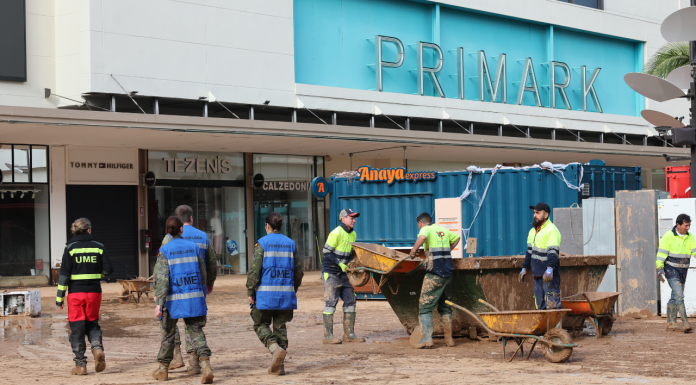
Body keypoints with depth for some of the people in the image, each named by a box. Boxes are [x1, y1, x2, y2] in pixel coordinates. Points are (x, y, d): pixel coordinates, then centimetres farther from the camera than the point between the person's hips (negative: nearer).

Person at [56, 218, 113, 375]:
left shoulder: (70, 248, -3)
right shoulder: (98, 247, 2)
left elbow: (64, 274, -6)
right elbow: (108, 270, -1)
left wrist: (60, 297, -2)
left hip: (76, 292, -2)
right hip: (94, 291, 2)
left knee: (77, 328, 5)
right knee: (92, 324, 17)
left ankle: (80, 365, 6)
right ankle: (97, 348, -11)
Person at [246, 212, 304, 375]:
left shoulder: (262, 243, -6)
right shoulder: (290, 244, 7)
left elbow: (254, 269, -11)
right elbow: (298, 270, 10)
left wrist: (250, 292, -5)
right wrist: (293, 289, 21)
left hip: (266, 293, -4)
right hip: (286, 293, 4)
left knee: (261, 325, 10)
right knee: (280, 327, 11)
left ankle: (276, 349, -16)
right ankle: (279, 365, 8)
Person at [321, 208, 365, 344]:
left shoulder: (353, 234, 10)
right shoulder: (336, 233, -15)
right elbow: (326, 252, -15)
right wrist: (340, 264, -20)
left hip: (343, 274, 8)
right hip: (331, 273, -8)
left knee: (350, 301, 6)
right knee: (331, 302, -7)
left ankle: (349, 334, 11)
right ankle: (328, 336, -3)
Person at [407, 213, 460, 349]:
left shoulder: (426, 229, -1)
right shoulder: (443, 230, 18)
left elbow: (422, 237, -25)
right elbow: (456, 237, 36)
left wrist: (413, 251, -14)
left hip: (434, 273, -6)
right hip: (448, 272, 6)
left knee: (425, 305, -1)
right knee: (446, 306, 15)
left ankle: (425, 339, -9)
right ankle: (449, 339, 14)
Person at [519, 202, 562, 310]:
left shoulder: (551, 230, -12)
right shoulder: (533, 231, 17)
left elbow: (553, 252, -22)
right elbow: (530, 251, 25)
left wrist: (550, 269, -33)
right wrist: (524, 268, 24)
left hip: (549, 274, -9)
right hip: (537, 273, 9)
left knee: (552, 304, -11)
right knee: (540, 304, 12)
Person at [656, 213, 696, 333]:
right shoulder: (668, 236, -11)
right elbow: (662, 253, -10)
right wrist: (660, 269, -13)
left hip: (683, 270, 6)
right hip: (671, 269, -6)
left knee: (675, 297, 11)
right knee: (679, 296, -14)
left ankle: (671, 324, 17)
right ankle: (685, 323, -16)